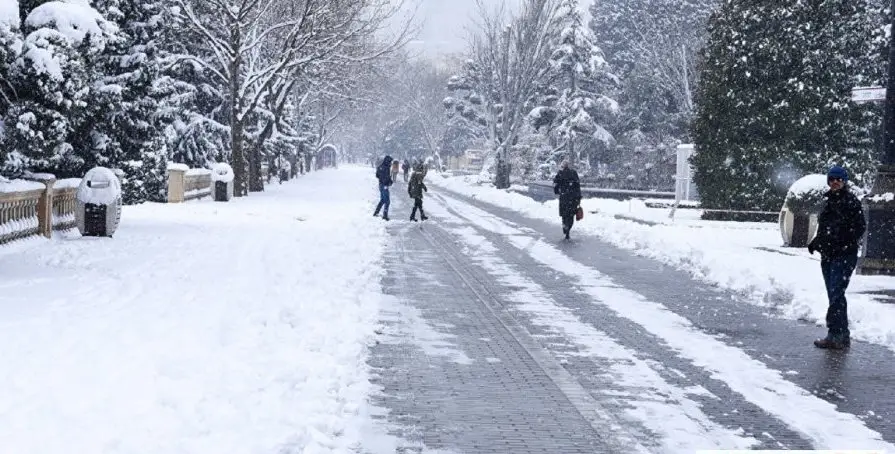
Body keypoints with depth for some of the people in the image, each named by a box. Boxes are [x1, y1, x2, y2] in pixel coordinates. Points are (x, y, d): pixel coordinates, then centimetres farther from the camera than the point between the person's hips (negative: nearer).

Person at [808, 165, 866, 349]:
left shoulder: (851, 201, -7)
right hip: (828, 255, 8)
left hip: (844, 256, -8)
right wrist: (815, 242, 12)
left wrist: (848, 244, -21)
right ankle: (843, 335, 16)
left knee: (836, 293, -13)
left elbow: (860, 227, -10)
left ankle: (835, 335, -12)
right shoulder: (829, 201, 15)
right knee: (834, 295, 10)